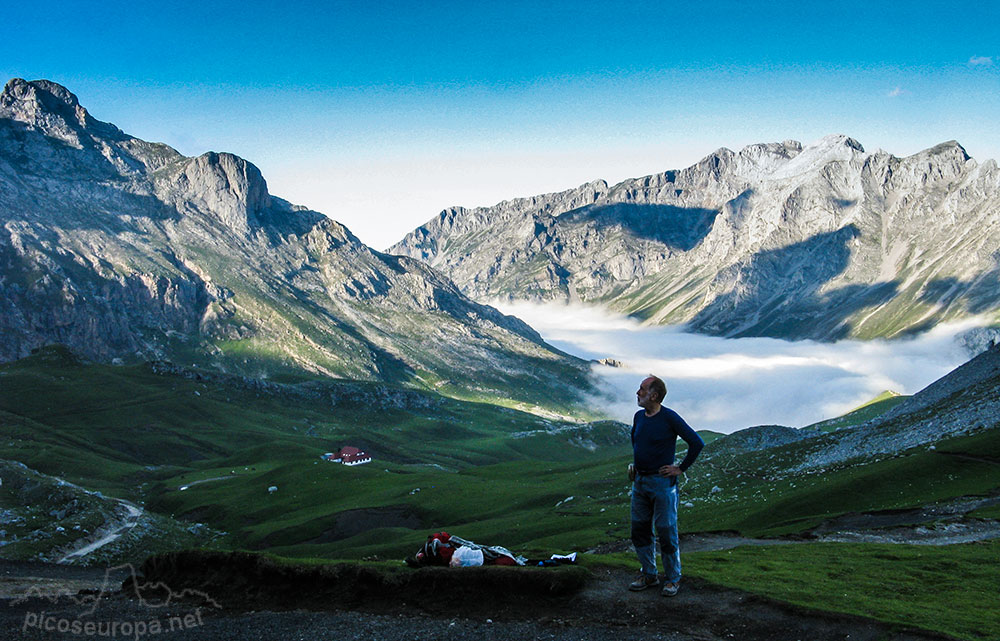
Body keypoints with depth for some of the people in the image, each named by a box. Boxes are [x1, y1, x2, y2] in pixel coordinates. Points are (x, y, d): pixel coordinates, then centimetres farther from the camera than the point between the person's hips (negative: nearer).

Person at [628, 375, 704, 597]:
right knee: (640, 531, 11)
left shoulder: (669, 418, -14)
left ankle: (673, 579, 13)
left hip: (661, 482, -7)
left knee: (666, 532, 0)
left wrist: (681, 468, -10)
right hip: (640, 482, 7)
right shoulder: (639, 417, 7)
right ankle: (649, 575, 24)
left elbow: (697, 442, -12)